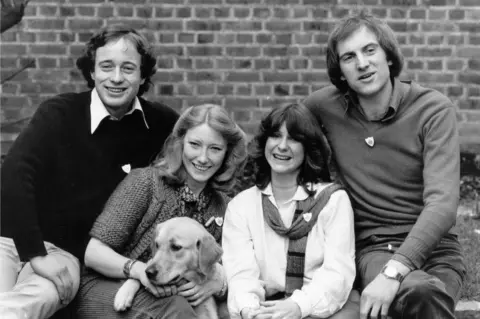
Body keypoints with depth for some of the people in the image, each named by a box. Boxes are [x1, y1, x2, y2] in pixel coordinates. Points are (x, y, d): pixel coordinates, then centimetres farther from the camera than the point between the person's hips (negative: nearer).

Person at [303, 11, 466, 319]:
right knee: (421, 293, -35)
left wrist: (394, 272, -30)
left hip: (432, 245, 0)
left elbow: (442, 202, -17)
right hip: (373, 248, 0)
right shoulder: (325, 106, 1)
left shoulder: (434, 109, -6)